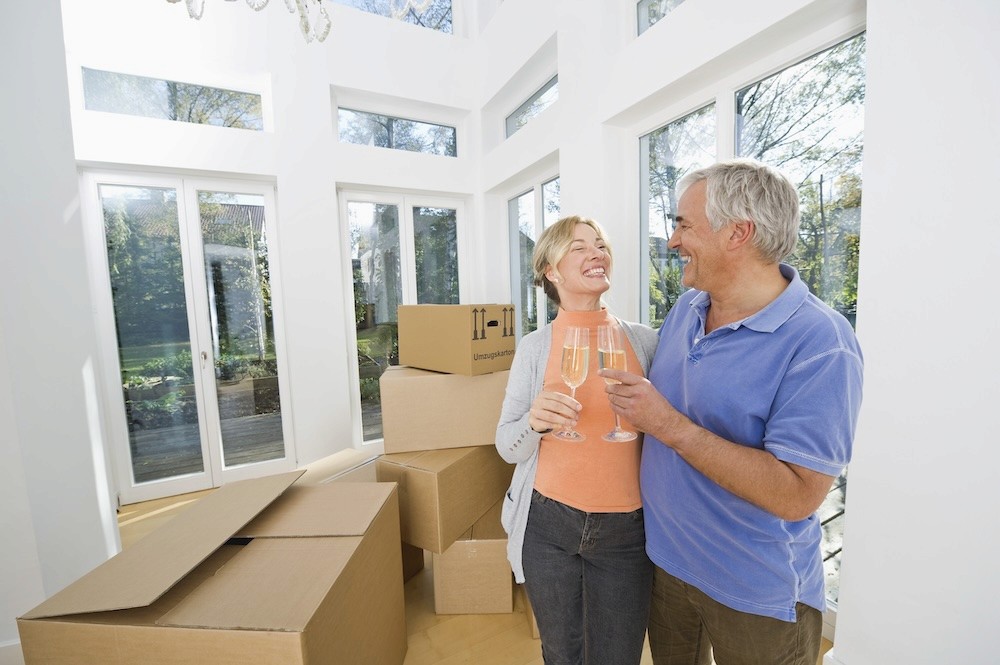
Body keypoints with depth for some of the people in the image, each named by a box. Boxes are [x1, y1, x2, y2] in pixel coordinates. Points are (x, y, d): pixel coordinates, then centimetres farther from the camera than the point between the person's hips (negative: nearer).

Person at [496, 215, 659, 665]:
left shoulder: (645, 341, -3)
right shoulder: (534, 346, -7)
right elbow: (508, 447, -5)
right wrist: (535, 422, -24)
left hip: (626, 530, 1)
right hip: (548, 525, 0)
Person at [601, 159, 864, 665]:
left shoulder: (820, 344, -24)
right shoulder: (684, 308, -3)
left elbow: (797, 496, -28)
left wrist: (669, 426, -30)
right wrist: (635, 406, -4)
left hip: (757, 596, -5)